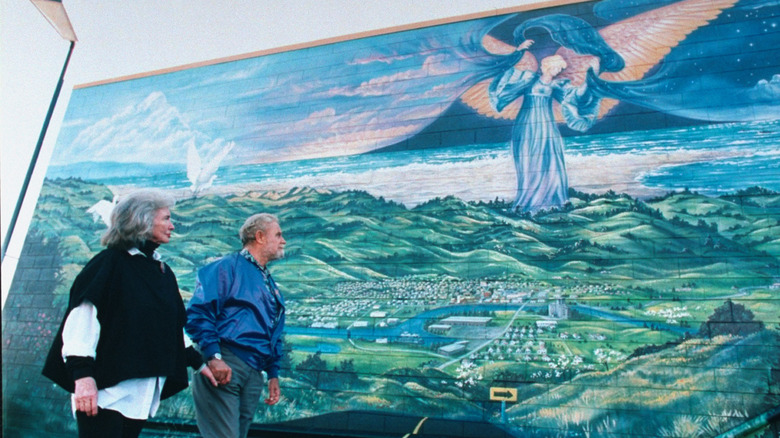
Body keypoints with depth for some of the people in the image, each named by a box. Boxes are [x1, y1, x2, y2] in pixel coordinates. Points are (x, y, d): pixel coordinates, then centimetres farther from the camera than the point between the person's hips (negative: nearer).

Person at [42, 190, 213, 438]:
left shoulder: (164, 273, 15)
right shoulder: (110, 262, -5)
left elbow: (176, 326, 20)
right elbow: (83, 316, -12)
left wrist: (197, 361, 17)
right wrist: (82, 373, -19)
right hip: (106, 389, -6)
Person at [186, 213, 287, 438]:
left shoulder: (271, 285, 22)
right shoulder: (227, 267, -2)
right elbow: (197, 312, -13)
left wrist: (273, 374, 21)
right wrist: (213, 356, -21)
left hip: (254, 375, 8)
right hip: (223, 367, -8)